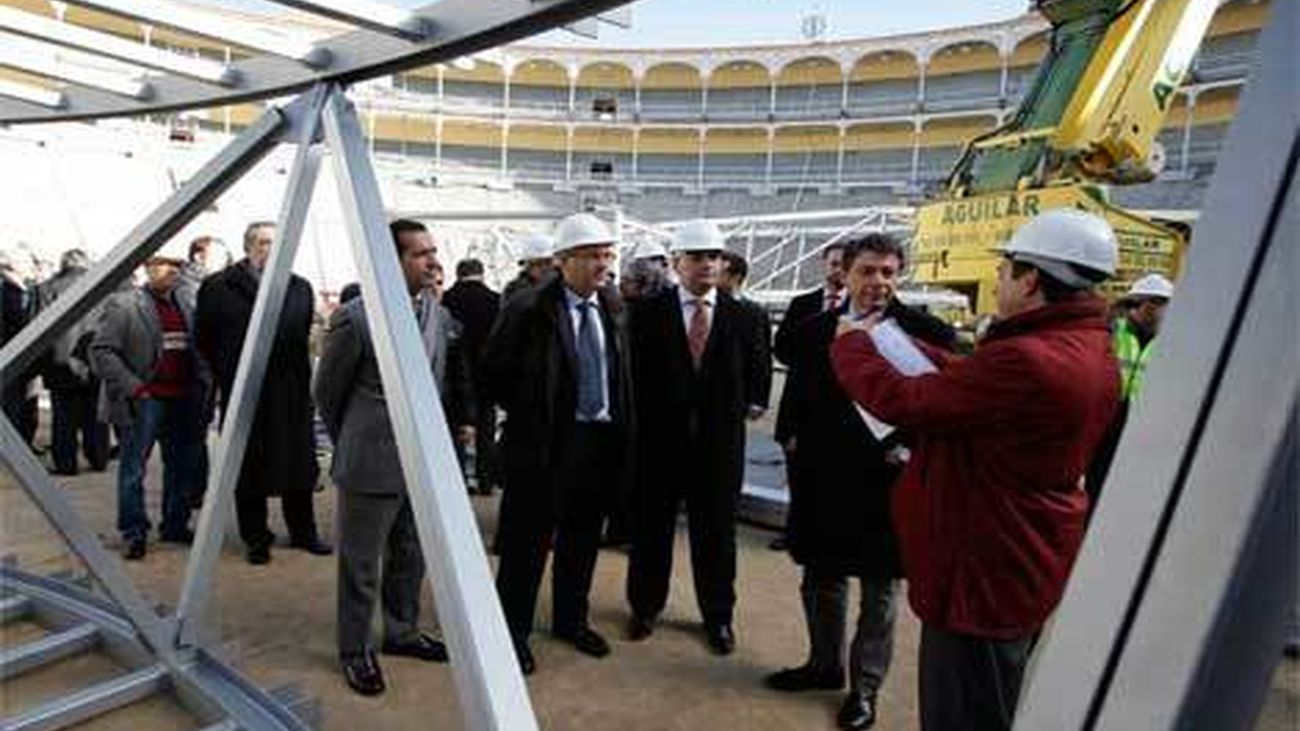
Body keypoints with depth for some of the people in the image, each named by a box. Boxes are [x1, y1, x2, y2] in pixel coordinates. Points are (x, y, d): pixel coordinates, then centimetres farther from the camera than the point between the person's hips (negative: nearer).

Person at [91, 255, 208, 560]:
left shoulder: (185, 307, 14)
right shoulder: (122, 305, -4)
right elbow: (102, 351, -10)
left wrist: (202, 382, 4)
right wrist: (132, 387, -16)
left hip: (183, 401, 6)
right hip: (144, 401, -6)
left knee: (183, 467, 12)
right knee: (133, 469, 1)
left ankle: (175, 526, 25)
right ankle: (133, 533, 11)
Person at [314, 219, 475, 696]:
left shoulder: (440, 315, 1)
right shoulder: (355, 317, -15)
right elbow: (326, 390, -3)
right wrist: (350, 443, 6)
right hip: (371, 464, -5)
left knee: (410, 557, 19)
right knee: (361, 563, 10)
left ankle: (401, 632, 39)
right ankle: (355, 650, 29)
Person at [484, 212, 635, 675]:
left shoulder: (614, 307, 4)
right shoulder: (528, 309, -12)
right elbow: (494, 372, -6)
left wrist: (619, 424, 8)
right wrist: (528, 413, -2)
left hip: (602, 438, 5)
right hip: (545, 441, -5)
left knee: (583, 538, 18)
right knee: (528, 539, 6)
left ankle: (571, 620, 37)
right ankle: (513, 630, 25)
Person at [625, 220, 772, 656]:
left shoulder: (739, 317, 3)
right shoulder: (649, 313, -3)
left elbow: (756, 369, 15)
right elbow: (633, 371, -1)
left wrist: (753, 403, 6)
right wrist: (638, 421, -4)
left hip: (720, 443, 1)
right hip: (659, 439, -1)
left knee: (716, 533, 11)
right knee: (651, 529, 12)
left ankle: (718, 616, 29)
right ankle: (646, 607, 32)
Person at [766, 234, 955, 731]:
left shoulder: (928, 333, -9)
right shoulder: (813, 331, 1)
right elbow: (798, 403, 6)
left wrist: (909, 447, -17)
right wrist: (806, 446, -2)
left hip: (887, 482, -3)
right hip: (823, 480, 3)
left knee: (879, 591, 13)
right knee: (821, 579, 19)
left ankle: (865, 686, 32)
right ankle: (825, 664, 41)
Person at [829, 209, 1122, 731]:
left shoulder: (1027, 360, -30)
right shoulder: (1090, 350, 4)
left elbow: (903, 402, -24)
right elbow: (969, 381, 11)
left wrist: (851, 343, -6)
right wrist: (899, 344, 15)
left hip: (984, 575, -10)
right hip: (1028, 567, 10)